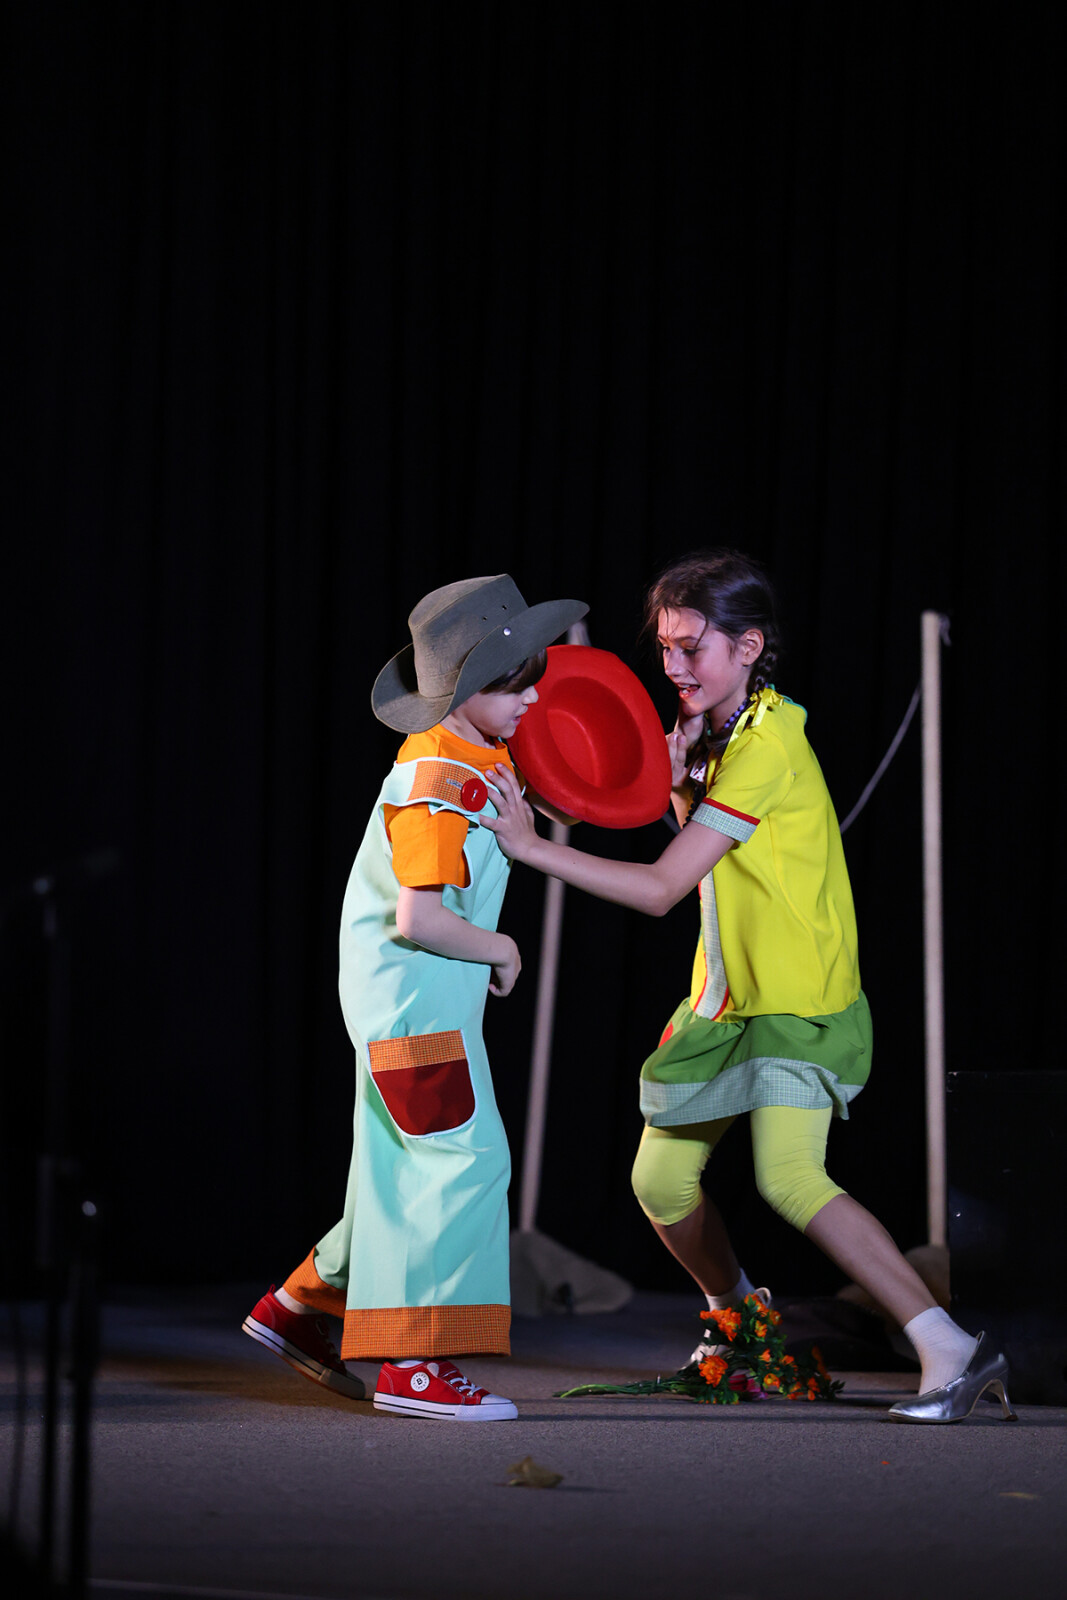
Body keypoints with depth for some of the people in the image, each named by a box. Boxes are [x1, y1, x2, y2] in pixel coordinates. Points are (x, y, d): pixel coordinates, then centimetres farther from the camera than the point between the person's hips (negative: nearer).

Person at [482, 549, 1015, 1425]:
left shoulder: (768, 747, -21)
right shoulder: (722, 733, 8)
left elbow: (661, 888, -22)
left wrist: (530, 844, -22)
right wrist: (681, 779, -3)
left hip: (800, 1002, -9)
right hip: (727, 996, 9)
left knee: (790, 1176, -26)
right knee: (661, 1180, 11)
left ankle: (953, 1352, -24)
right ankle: (738, 1321, 37)